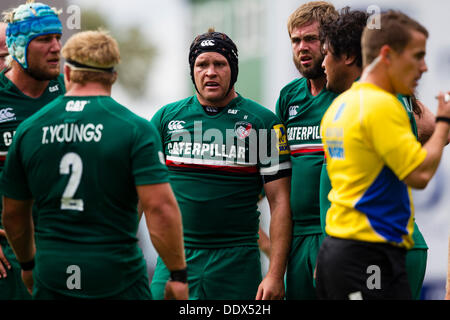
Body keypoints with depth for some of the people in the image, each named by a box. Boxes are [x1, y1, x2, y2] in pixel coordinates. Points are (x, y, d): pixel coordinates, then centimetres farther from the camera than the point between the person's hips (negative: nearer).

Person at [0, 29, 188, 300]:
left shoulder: (29, 129, 5)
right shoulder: (135, 129, -6)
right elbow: (160, 207, -14)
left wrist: (28, 263, 29)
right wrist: (179, 275, -7)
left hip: (51, 278, 3)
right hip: (118, 279, -3)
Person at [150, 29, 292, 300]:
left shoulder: (262, 122, 1)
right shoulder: (167, 117, 8)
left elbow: (280, 202, -2)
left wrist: (276, 275, -9)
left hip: (237, 260, -1)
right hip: (176, 258, 2)